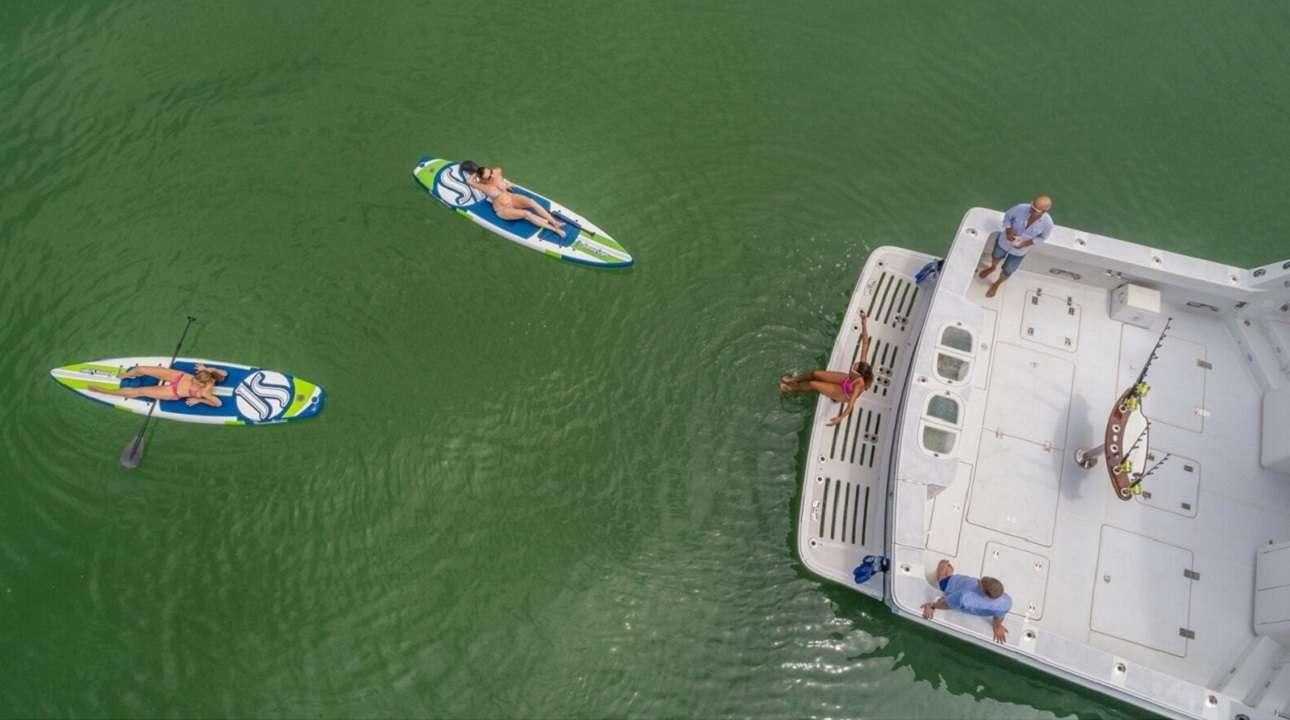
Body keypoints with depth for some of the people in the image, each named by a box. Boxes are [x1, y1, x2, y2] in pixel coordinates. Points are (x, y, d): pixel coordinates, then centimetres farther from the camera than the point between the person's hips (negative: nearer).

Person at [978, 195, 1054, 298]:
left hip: (1019, 251, 0)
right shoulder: (1021, 208, -33)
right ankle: (992, 268, 68)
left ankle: (997, 284, 52)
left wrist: (1026, 243, -24)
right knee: (996, 257, 31)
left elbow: (1042, 238, -10)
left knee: (1007, 272, 18)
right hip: (1004, 241, 1)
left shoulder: (1047, 223, -31)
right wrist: (1008, 231, -26)